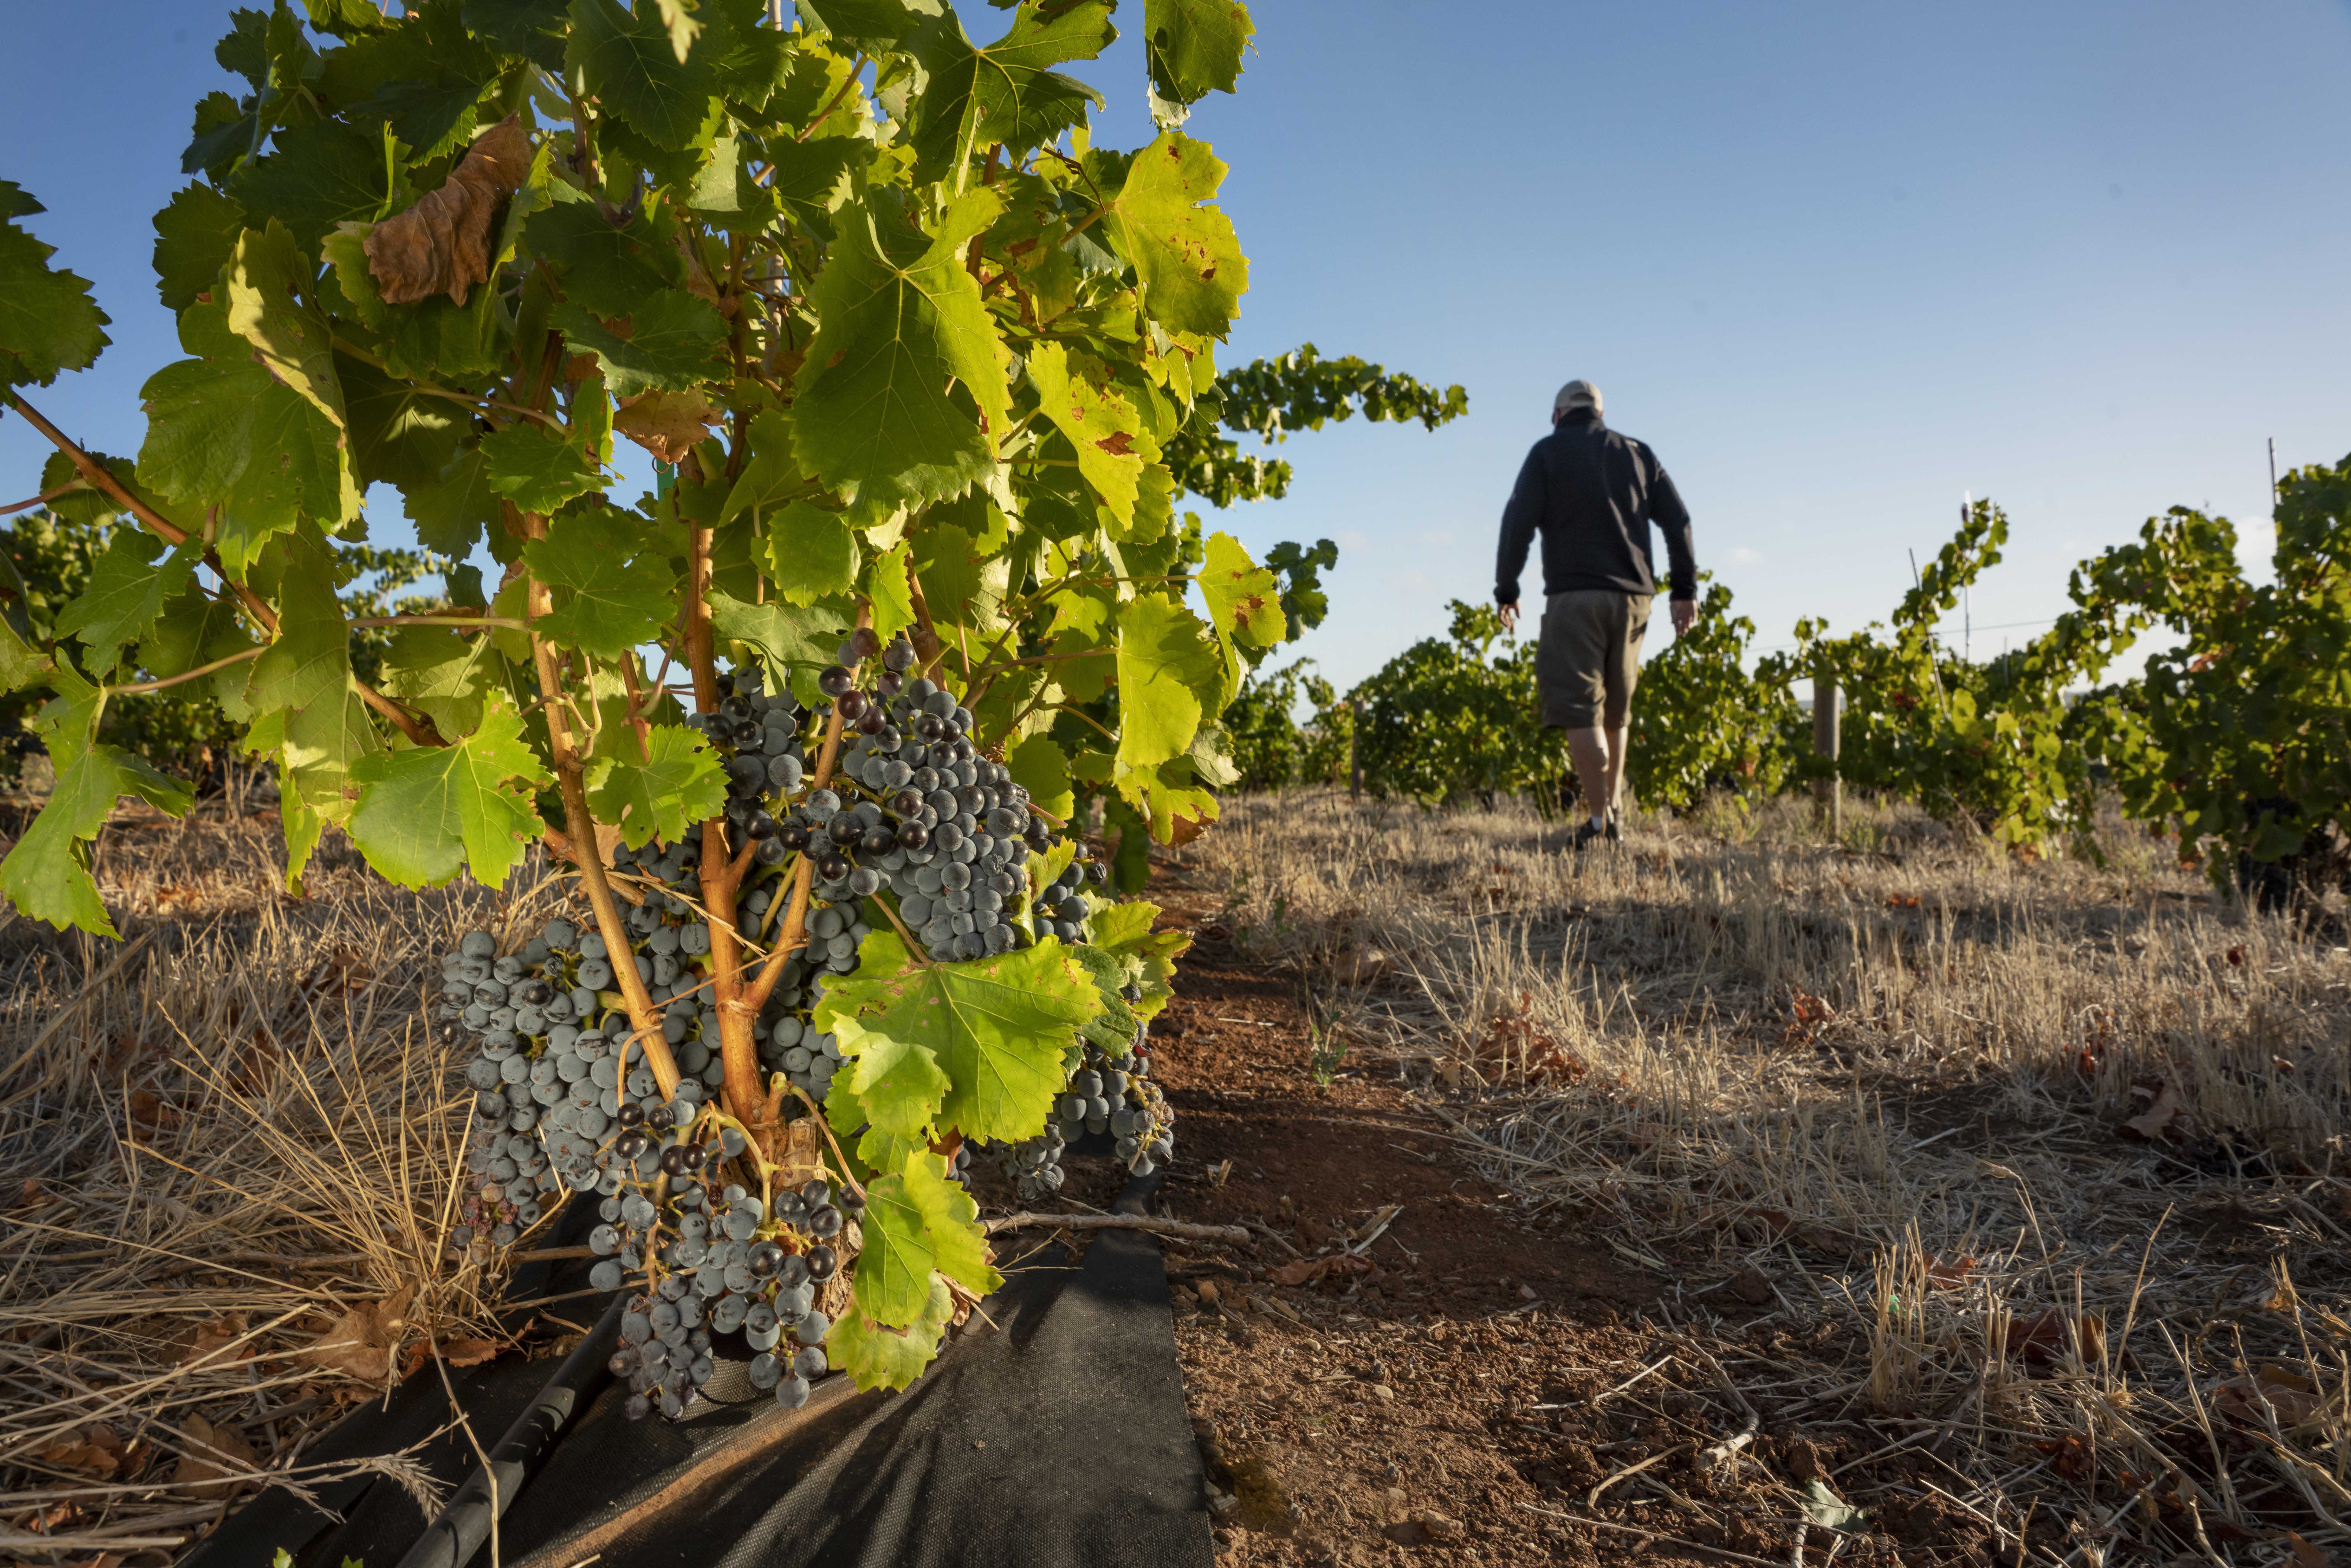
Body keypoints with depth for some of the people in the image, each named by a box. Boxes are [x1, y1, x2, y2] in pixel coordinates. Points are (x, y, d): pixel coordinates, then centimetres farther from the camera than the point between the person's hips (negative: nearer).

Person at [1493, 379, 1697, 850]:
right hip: (1633, 597, 5)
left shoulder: (1548, 453, 5)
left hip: (1574, 596, -5)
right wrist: (1686, 589, 10)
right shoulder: (1637, 454, 18)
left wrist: (1506, 591, -1)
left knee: (1579, 710, -6)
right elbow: (1678, 519, 10)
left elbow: (1519, 522, -6)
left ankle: (1599, 820, -14)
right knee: (1615, 710, 16)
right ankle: (1612, 811, 16)